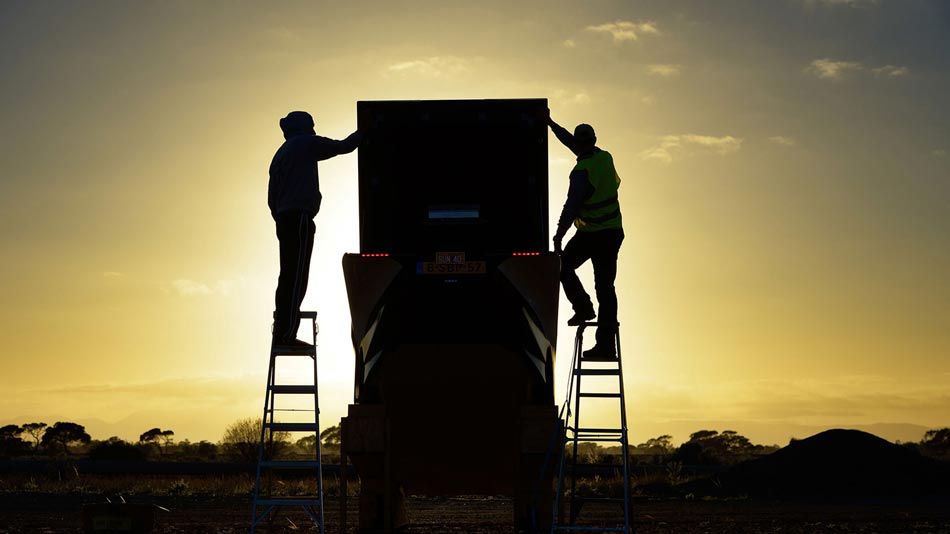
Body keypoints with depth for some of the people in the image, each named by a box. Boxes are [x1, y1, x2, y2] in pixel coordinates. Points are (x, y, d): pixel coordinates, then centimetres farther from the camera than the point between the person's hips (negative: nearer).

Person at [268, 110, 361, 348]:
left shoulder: (280, 155, 26)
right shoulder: (306, 144, 3)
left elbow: (272, 197, 23)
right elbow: (343, 147, 6)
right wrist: (363, 132, 22)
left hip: (284, 220, 9)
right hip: (300, 217, -9)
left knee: (288, 276, 8)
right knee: (297, 277, -13)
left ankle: (281, 333, 6)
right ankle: (287, 334, -19)